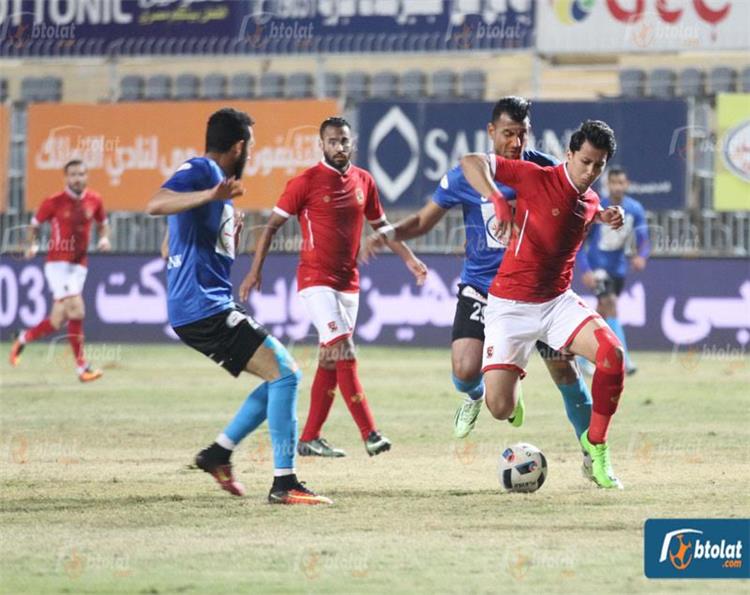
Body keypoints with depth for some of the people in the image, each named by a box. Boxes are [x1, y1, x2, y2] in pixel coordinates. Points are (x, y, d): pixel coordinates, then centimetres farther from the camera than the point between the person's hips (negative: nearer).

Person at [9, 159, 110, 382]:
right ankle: (82, 367, -16)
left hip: (79, 265, 5)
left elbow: (102, 223, 20)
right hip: (58, 262, -5)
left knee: (58, 320, 5)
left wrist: (104, 238, 0)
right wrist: (31, 245, -13)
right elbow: (35, 224, 4)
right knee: (76, 310, -18)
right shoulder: (54, 202, -7)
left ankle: (24, 338, 32)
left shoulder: (94, 200, 4)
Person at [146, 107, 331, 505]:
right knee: (285, 374, -14)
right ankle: (283, 484, -17)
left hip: (199, 310, 10)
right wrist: (210, 196, -40)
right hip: (204, 308, -10)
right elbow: (155, 204, -29)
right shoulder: (200, 171, -8)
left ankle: (218, 453, 13)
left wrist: (231, 233, 32)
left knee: (281, 376, 13)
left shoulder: (211, 178, 21)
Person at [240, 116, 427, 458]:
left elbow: (380, 225, 22)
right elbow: (272, 225, -5)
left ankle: (309, 439, 15)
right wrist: (255, 271, -10)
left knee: (331, 361, 8)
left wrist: (409, 259, 15)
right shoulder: (306, 182, -8)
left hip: (348, 282, 6)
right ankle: (370, 434, -20)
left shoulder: (363, 181, 8)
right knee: (344, 354, -16)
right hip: (316, 279, -6)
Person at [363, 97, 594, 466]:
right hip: (480, 287, -1)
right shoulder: (465, 176, -10)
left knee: (563, 367, -2)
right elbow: (424, 221, 0)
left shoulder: (545, 170, -7)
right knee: (465, 372, -17)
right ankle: (474, 396, 23)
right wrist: (388, 232, -18)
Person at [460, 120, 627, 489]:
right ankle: (512, 375, 30)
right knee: (500, 409, -11)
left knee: (612, 353, -24)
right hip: (510, 306, -4)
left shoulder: (591, 202, 6)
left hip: (558, 302, 4)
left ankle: (596, 445, -5)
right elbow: (471, 162, -21)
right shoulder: (537, 178, -14)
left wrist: (605, 219, 11)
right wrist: (498, 201, -37)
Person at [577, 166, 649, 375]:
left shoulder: (635, 209, -3)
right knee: (610, 304, -20)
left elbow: (643, 239, -1)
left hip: (618, 267, 5)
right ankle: (623, 360, -26)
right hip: (597, 265, -5)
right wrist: (585, 271, -20)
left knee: (603, 313, 12)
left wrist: (641, 256, -24)